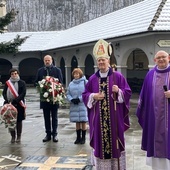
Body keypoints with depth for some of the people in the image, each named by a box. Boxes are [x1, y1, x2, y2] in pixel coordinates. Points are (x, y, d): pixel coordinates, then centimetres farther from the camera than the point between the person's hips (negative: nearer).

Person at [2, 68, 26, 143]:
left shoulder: (22, 83, 1)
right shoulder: (7, 83, 8)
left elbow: (23, 93, -8)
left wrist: (14, 101, -18)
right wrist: (8, 101, -14)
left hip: (19, 105, -2)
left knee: (19, 121, 5)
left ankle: (18, 137, 16)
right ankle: (13, 136, 15)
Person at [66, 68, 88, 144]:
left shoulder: (85, 82, -3)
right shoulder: (71, 84, 12)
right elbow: (68, 93, 11)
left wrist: (79, 99, -15)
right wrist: (71, 99, -8)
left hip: (83, 105, -4)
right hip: (74, 105, 4)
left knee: (83, 122, 0)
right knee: (77, 122, 10)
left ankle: (83, 138, 10)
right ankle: (78, 137, 18)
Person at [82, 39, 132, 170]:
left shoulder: (118, 76, 0)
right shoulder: (93, 78, 7)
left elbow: (127, 93, 0)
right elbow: (85, 95, 10)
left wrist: (118, 91, -19)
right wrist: (93, 96, -9)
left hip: (114, 117, -2)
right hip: (98, 118, 2)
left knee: (114, 140, 3)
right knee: (100, 141, 5)